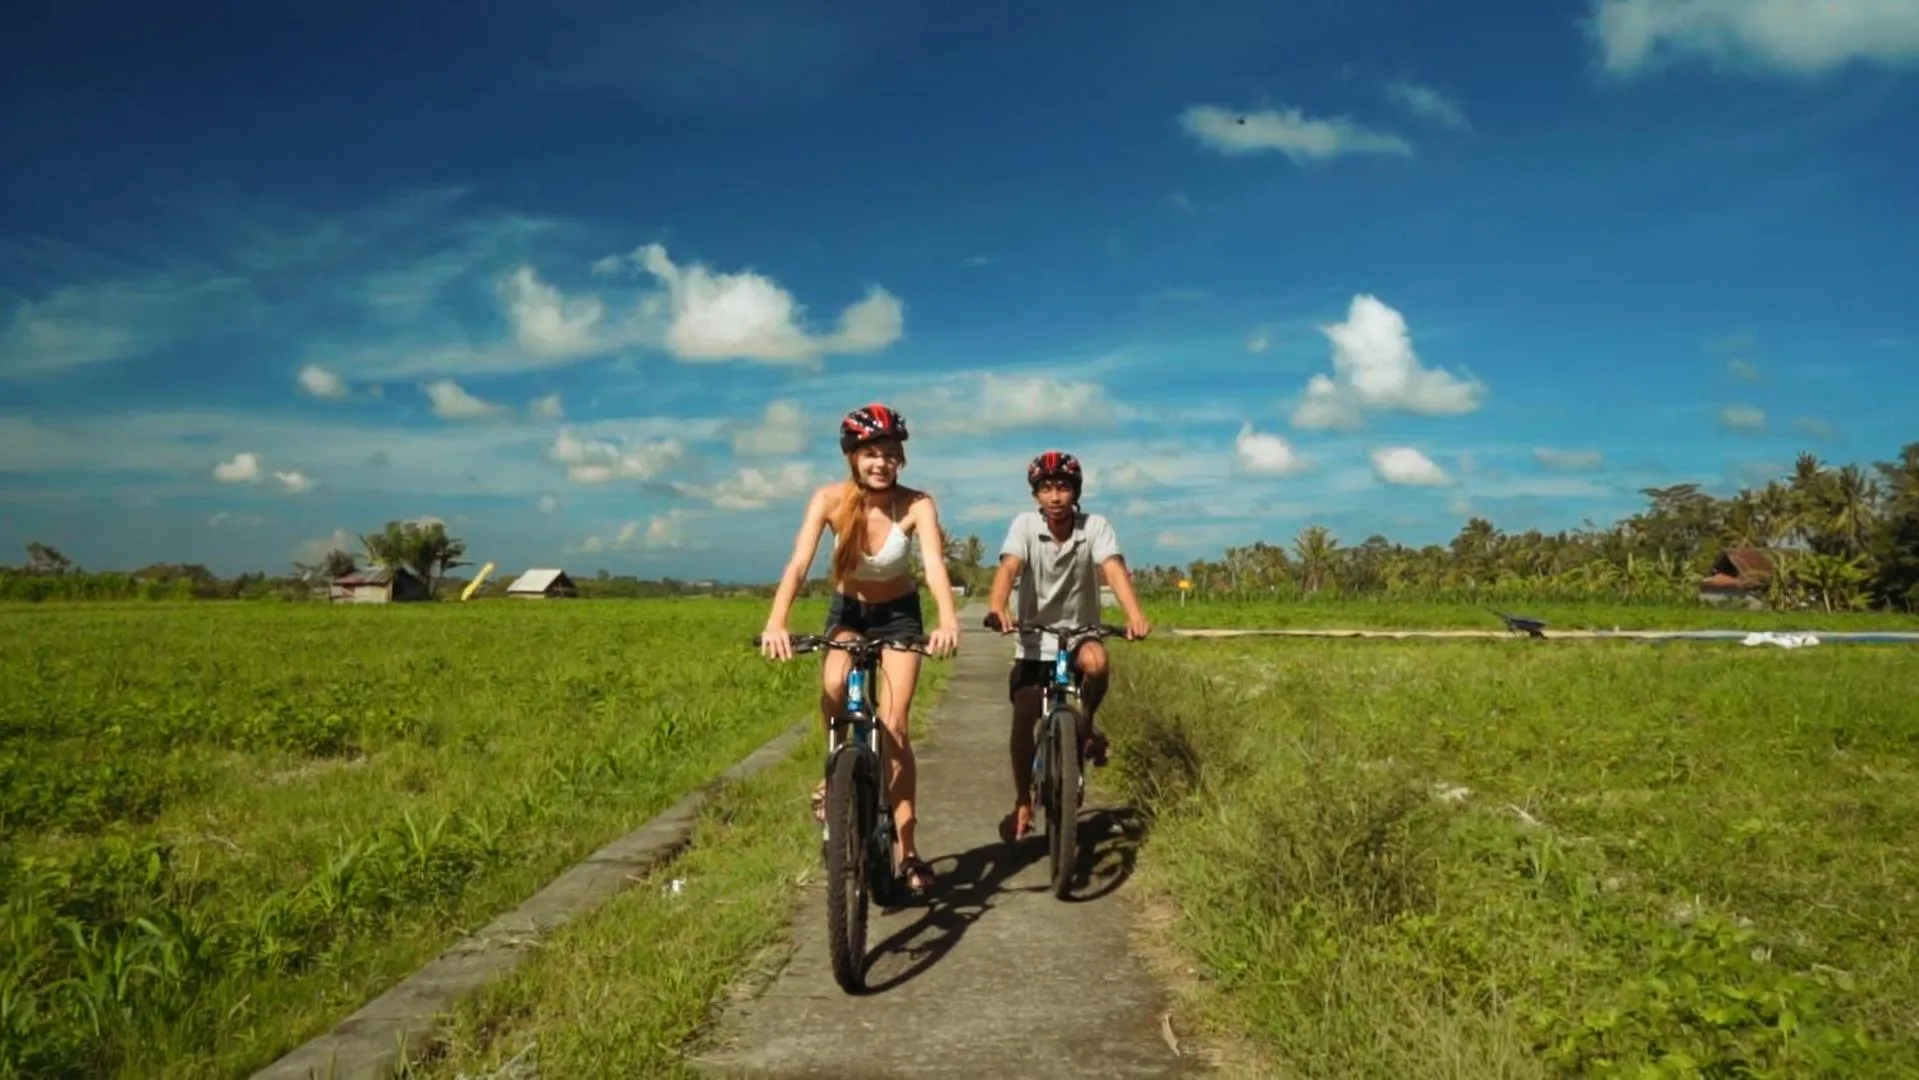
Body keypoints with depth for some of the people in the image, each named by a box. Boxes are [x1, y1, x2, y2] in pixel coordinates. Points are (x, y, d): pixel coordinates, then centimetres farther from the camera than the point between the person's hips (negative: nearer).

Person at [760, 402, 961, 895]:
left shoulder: (917, 504, -25)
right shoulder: (830, 499, -22)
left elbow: (935, 564, -38)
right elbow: (798, 563, -32)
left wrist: (948, 619, -57)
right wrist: (776, 622, -49)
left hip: (899, 613, -1)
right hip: (847, 609, 1)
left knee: (893, 728, -8)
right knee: (835, 685, -31)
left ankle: (908, 849, 4)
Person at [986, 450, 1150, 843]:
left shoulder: (1096, 526, -12)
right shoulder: (1025, 524, -11)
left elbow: (1114, 569, -27)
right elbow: (1009, 567, -26)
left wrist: (1135, 615, -45)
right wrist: (996, 608, -47)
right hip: (1034, 641, 1)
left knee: (1098, 663, -34)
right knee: (1023, 720, -10)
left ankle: (1086, 724, -3)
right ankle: (1022, 804, 10)